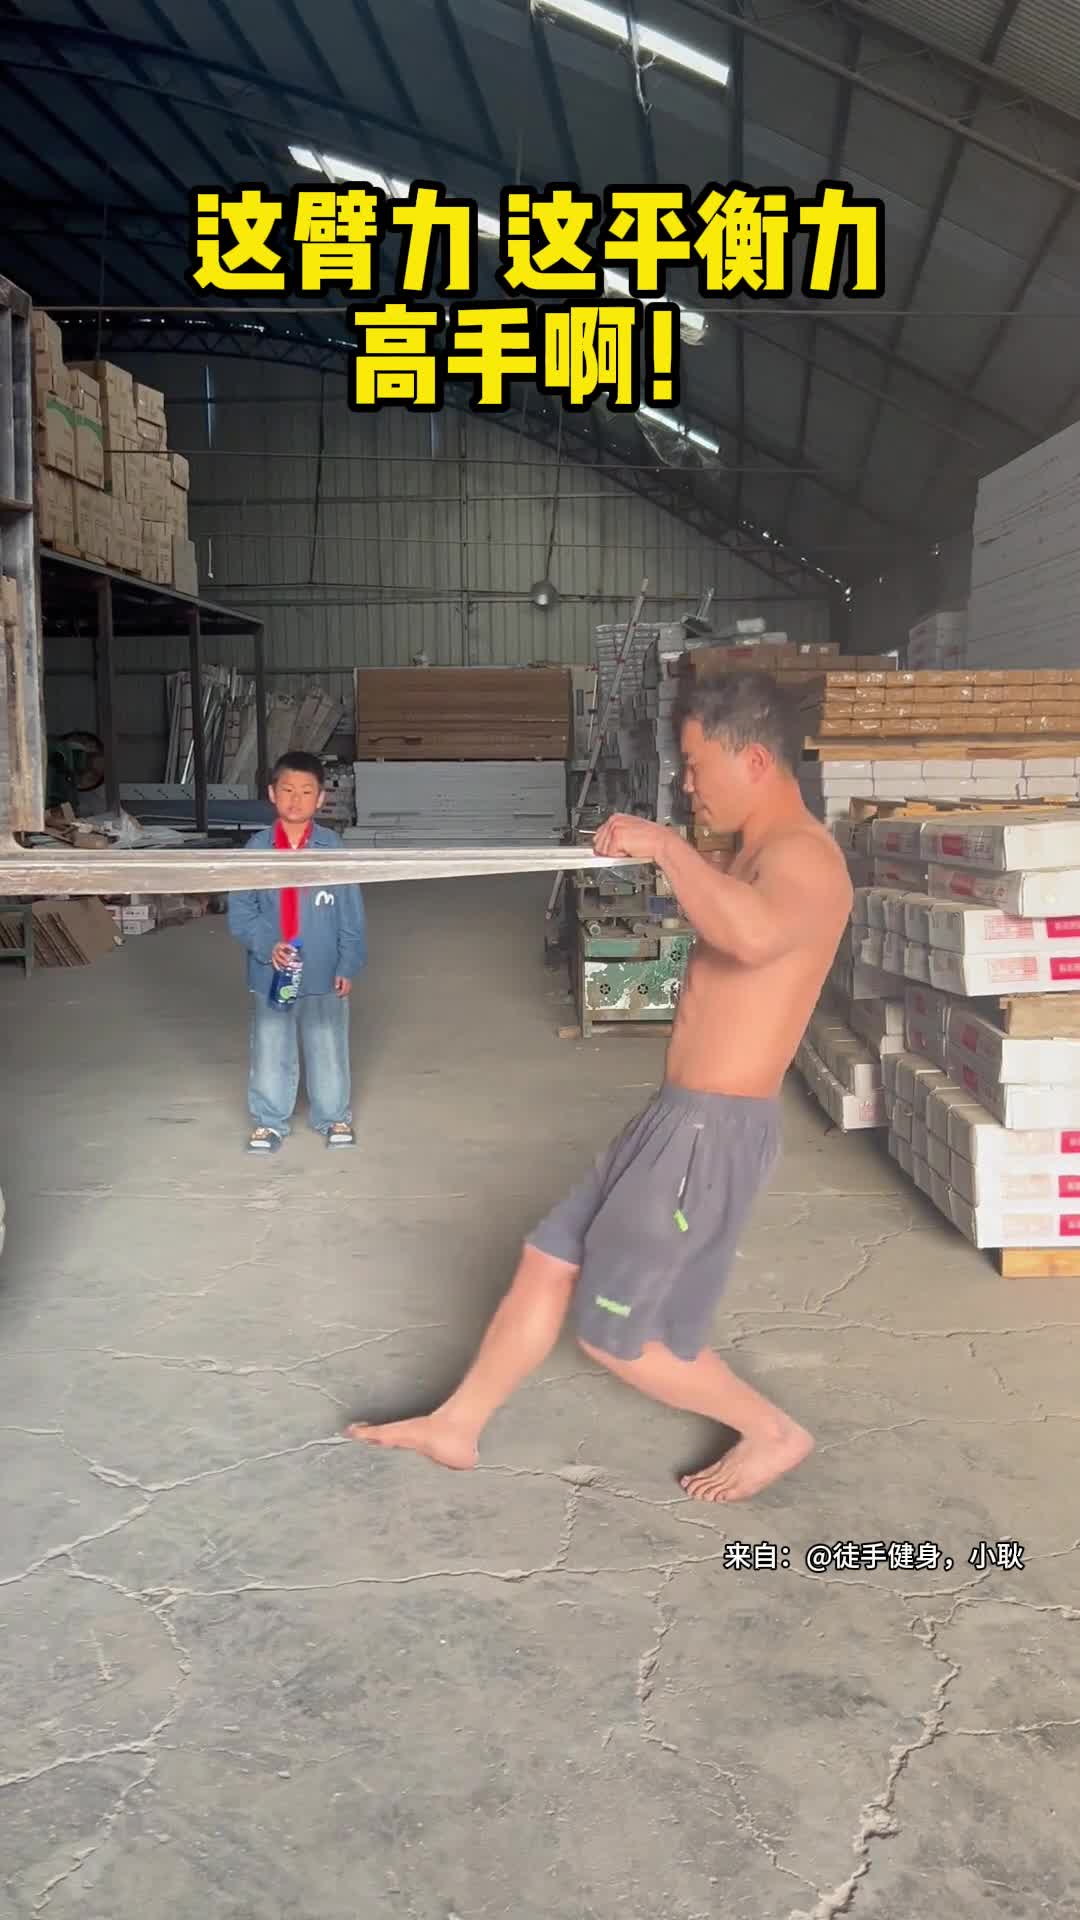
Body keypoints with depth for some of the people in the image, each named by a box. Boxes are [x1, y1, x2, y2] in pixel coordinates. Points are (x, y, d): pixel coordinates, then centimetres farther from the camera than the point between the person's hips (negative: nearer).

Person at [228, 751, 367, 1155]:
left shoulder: (332, 848, -7)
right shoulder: (256, 849, -5)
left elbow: (351, 913, -3)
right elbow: (240, 911, -4)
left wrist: (348, 965, -6)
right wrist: (267, 945, -19)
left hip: (323, 974, 0)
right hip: (270, 974, 1)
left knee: (328, 1049, 13)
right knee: (270, 1052, 12)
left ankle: (334, 1117, 31)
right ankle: (269, 1121, 29)